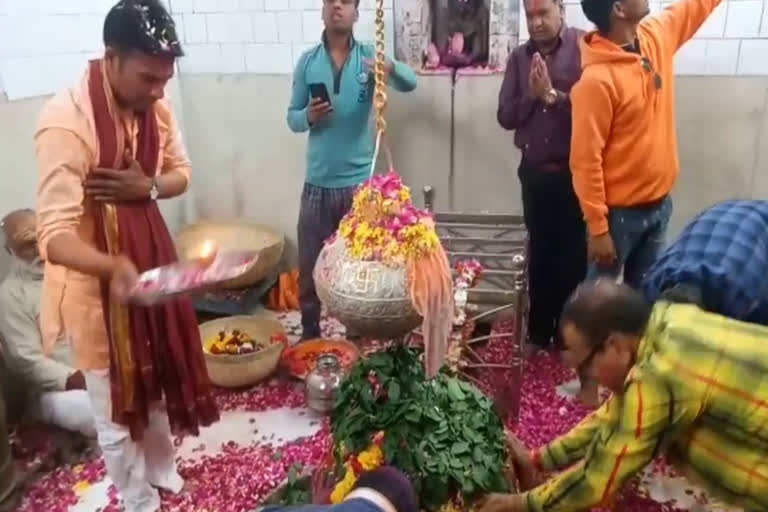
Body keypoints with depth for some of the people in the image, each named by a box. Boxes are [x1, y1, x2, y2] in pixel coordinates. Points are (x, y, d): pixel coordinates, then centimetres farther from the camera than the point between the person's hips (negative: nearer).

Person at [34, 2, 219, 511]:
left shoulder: (155, 105, -6)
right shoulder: (66, 121, -26)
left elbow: (181, 172, 8)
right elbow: (55, 235, -29)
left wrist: (147, 188, -14)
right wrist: (114, 267, -48)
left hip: (150, 258, 6)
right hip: (95, 279, -6)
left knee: (157, 381, 24)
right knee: (116, 408, 10)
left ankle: (162, 470, 48)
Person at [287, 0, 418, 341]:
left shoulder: (369, 56, -1)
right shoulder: (307, 61, 4)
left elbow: (410, 83, -16)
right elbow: (292, 117, 5)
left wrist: (390, 68, -38)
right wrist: (308, 116, -17)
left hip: (359, 182, -1)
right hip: (317, 183, 1)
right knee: (310, 266, 9)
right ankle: (309, 335, 26)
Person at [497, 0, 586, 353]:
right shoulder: (519, 57, 7)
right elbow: (505, 116, 3)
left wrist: (553, 95, -18)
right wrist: (532, 96, -13)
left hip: (574, 172, -4)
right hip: (534, 172, 4)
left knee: (573, 257, 5)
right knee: (540, 254, 14)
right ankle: (539, 333, 28)